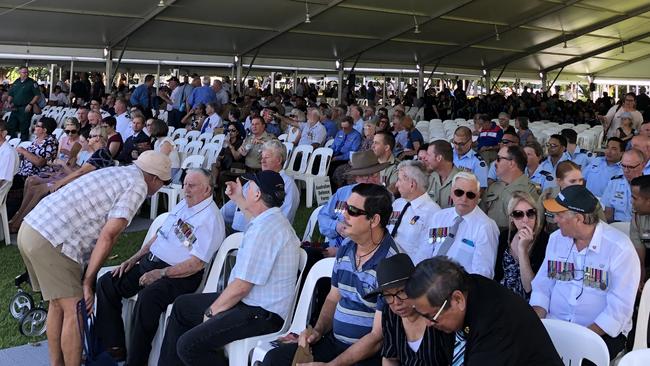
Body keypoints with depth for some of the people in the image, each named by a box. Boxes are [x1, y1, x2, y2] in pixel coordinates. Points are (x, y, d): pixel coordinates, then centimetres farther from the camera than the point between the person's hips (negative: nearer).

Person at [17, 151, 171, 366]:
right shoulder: (137, 187, -6)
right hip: (51, 242, -10)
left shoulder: (117, 173, 20)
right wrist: (87, 282, -8)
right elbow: (107, 237, -13)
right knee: (75, 311, -2)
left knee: (58, 304, 20)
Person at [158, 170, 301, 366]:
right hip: (251, 302, 11)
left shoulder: (263, 230, -25)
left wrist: (212, 311, -9)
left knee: (188, 346, -23)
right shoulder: (272, 218, 9)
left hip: (260, 314, -11)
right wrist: (238, 199, 39)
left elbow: (241, 287, -23)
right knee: (182, 306, 20)